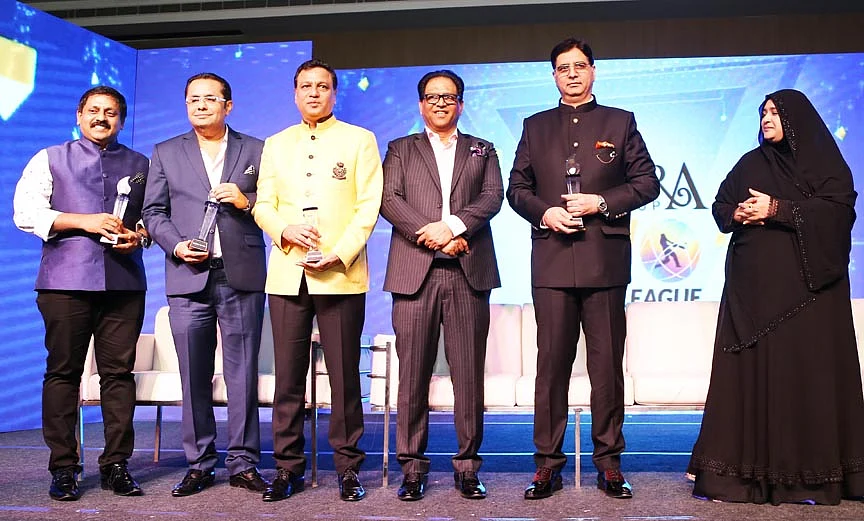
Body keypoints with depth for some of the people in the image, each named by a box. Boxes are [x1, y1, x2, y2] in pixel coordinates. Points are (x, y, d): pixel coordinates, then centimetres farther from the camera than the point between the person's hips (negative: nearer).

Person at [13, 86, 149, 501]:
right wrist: (84, 222, -8)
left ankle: (116, 465, 7)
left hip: (124, 281, 1)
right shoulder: (50, 159, 13)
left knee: (119, 372, 0)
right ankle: (63, 467, 7)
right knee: (62, 371, 0)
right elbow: (26, 212, 3)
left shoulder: (140, 165, 18)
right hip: (65, 281, -1)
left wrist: (138, 236, -5)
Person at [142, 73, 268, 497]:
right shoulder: (166, 153, 15)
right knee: (194, 377, 4)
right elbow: (153, 211, 11)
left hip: (242, 275, -1)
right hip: (189, 276, 1)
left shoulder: (256, 150, 12)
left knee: (243, 373, 0)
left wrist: (247, 202, -11)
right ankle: (199, 465, 14)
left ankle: (243, 464, 9)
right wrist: (175, 244, -6)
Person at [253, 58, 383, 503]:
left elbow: (368, 206, -1)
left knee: (344, 375, 0)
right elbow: (263, 206, 14)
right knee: (288, 375, 4)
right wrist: (284, 230, -8)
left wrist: (339, 254, -13)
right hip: (286, 273, 3)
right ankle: (287, 467, 12)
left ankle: (348, 466, 9)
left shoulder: (359, 140, 8)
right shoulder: (275, 145, 18)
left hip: (341, 275, -3)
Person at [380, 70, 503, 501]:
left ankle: (467, 467, 10)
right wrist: (429, 235, -11)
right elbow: (389, 200, 3)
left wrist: (452, 226, -12)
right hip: (415, 272, 0)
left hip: (468, 272, 1)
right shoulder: (401, 149, 18)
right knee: (413, 373, -1)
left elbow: (493, 197, 3)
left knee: (468, 373, 0)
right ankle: (412, 467, 8)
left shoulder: (482, 151, 20)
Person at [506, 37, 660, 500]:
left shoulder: (620, 122, 11)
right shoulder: (535, 127, 16)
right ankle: (547, 462, 11)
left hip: (605, 259, -1)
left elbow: (647, 183, 6)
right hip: (551, 262, 1)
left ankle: (609, 463, 13)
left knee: (607, 365, 3)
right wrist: (544, 213, -6)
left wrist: (602, 202, -9)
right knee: (551, 363, 3)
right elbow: (517, 188, 13)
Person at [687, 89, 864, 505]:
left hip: (806, 285, -3)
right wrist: (738, 213, -9)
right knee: (750, 370, -1)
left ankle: (811, 472, 2)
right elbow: (720, 208, 13)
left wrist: (777, 209, -14)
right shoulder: (750, 164, 17)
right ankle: (747, 469, 2)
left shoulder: (826, 162, 6)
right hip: (753, 285, 3)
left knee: (805, 368, -5)